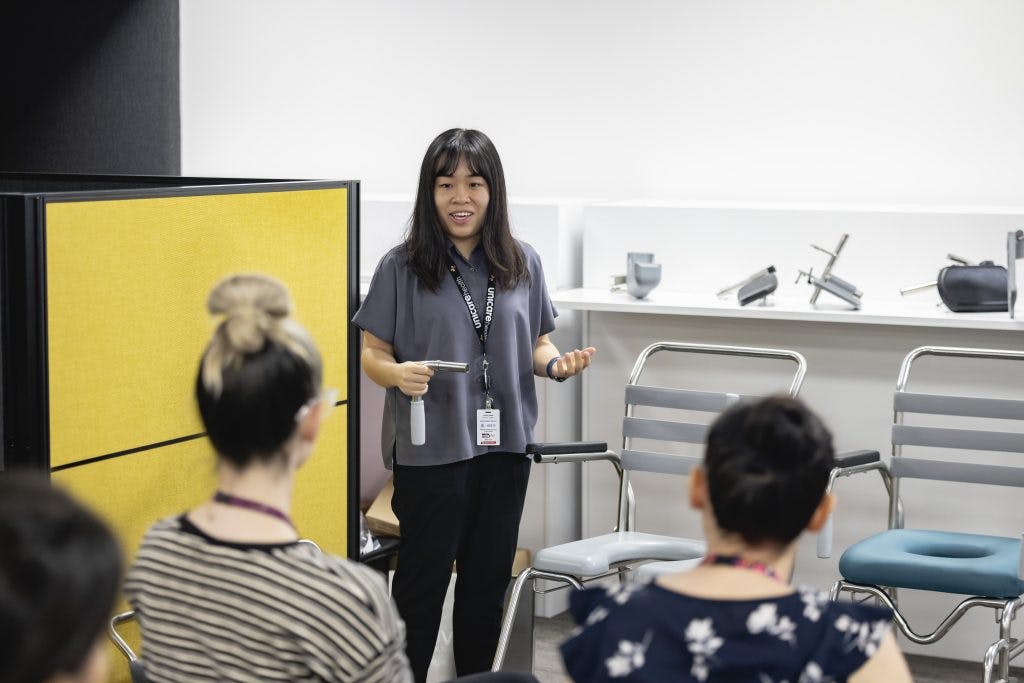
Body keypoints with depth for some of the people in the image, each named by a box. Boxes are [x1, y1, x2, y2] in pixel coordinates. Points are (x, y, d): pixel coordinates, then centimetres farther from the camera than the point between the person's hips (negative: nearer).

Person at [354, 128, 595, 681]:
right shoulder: (402, 267, -6)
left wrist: (556, 363, -8)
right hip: (430, 449, -4)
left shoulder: (522, 264, 4)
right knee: (422, 581, 1)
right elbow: (372, 353, -3)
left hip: (504, 447, 4)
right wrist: (398, 374, -24)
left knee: (488, 580, 12)